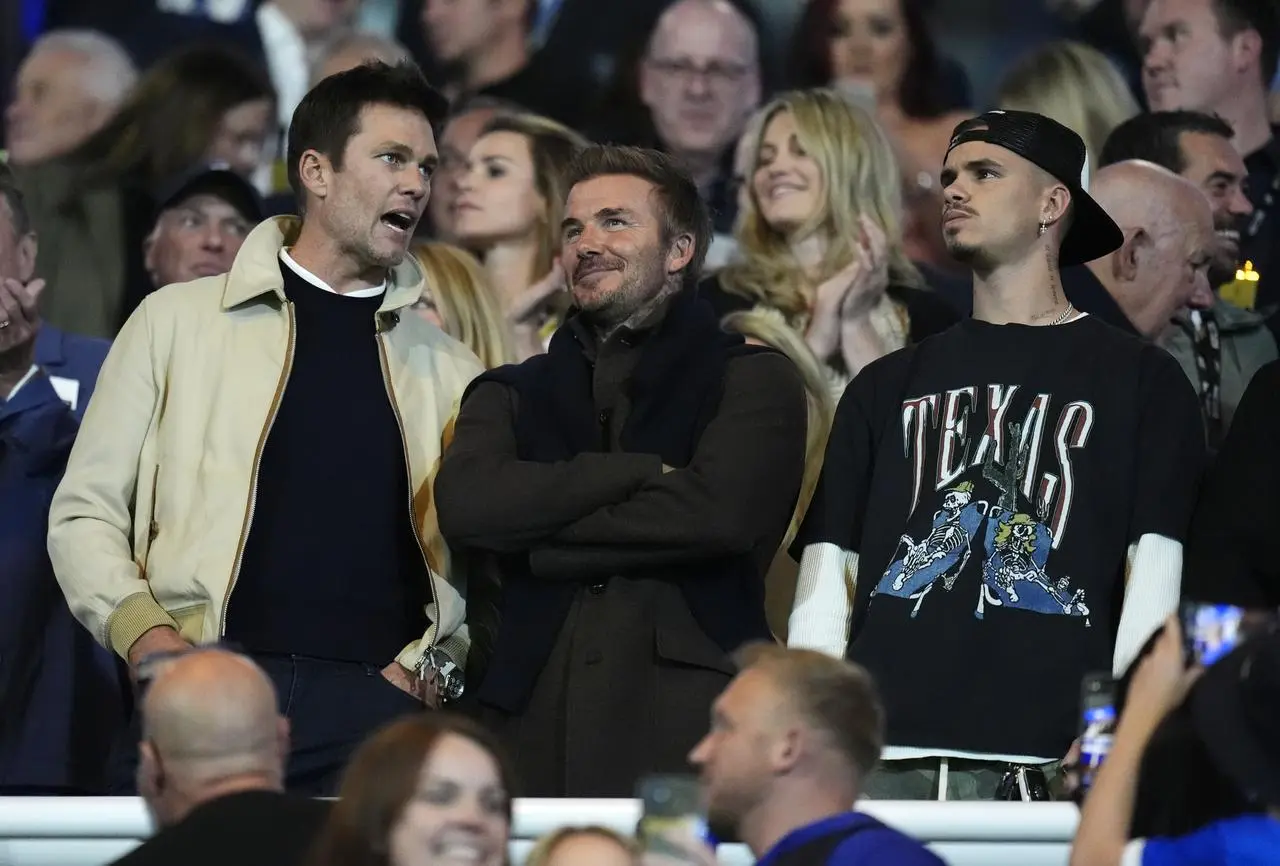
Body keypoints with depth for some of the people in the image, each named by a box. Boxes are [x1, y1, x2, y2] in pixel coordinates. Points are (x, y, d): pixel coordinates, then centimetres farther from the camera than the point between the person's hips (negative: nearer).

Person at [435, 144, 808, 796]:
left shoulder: (754, 381, 12)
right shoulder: (509, 396, 23)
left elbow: (719, 513, -7)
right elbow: (464, 504, 1)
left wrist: (528, 538, 0)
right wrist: (644, 472, -4)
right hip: (531, 730, 3)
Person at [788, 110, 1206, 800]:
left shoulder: (1140, 380, 13)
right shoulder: (888, 387, 24)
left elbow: (1152, 585, 3)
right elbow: (825, 581, 16)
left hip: (1050, 765, -3)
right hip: (878, 761, 3)